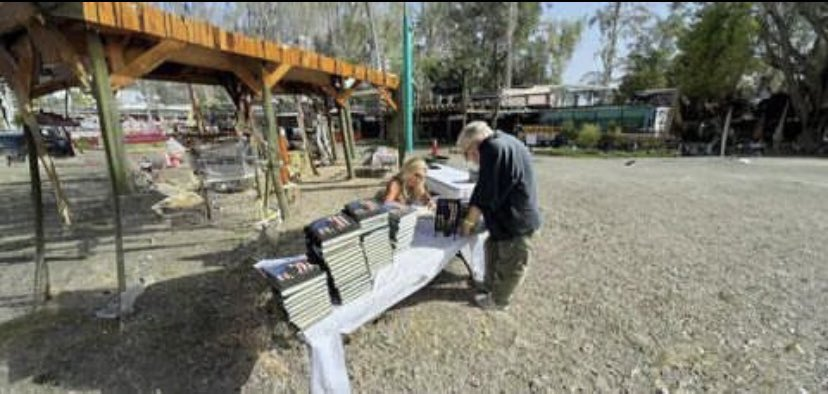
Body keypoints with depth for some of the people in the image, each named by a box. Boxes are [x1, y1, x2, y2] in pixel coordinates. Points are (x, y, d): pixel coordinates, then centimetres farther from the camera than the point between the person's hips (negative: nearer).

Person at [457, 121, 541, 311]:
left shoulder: (493, 148, -25)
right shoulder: (503, 143, 7)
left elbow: (486, 192, -22)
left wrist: (469, 221, -9)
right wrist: (474, 214, 11)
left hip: (517, 219, -10)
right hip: (509, 216, 10)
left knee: (510, 264, 9)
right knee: (493, 249, 23)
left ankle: (498, 300, 27)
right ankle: (489, 287, 40)